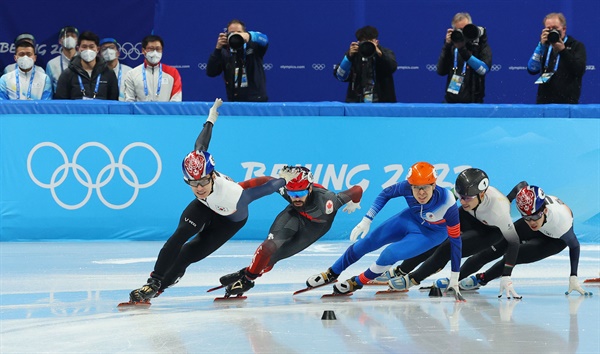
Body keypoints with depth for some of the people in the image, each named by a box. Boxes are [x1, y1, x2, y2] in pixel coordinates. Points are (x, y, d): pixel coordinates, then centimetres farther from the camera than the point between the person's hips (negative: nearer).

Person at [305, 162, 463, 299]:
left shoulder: (447, 202, -38)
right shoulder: (407, 187, -31)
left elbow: (455, 238, -28)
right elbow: (386, 193, -8)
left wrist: (455, 277, -26)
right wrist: (367, 219, -12)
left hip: (432, 233, -4)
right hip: (411, 218, 4)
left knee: (391, 253, -22)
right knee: (368, 242, 3)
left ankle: (357, 283, 6)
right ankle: (331, 274, 27)